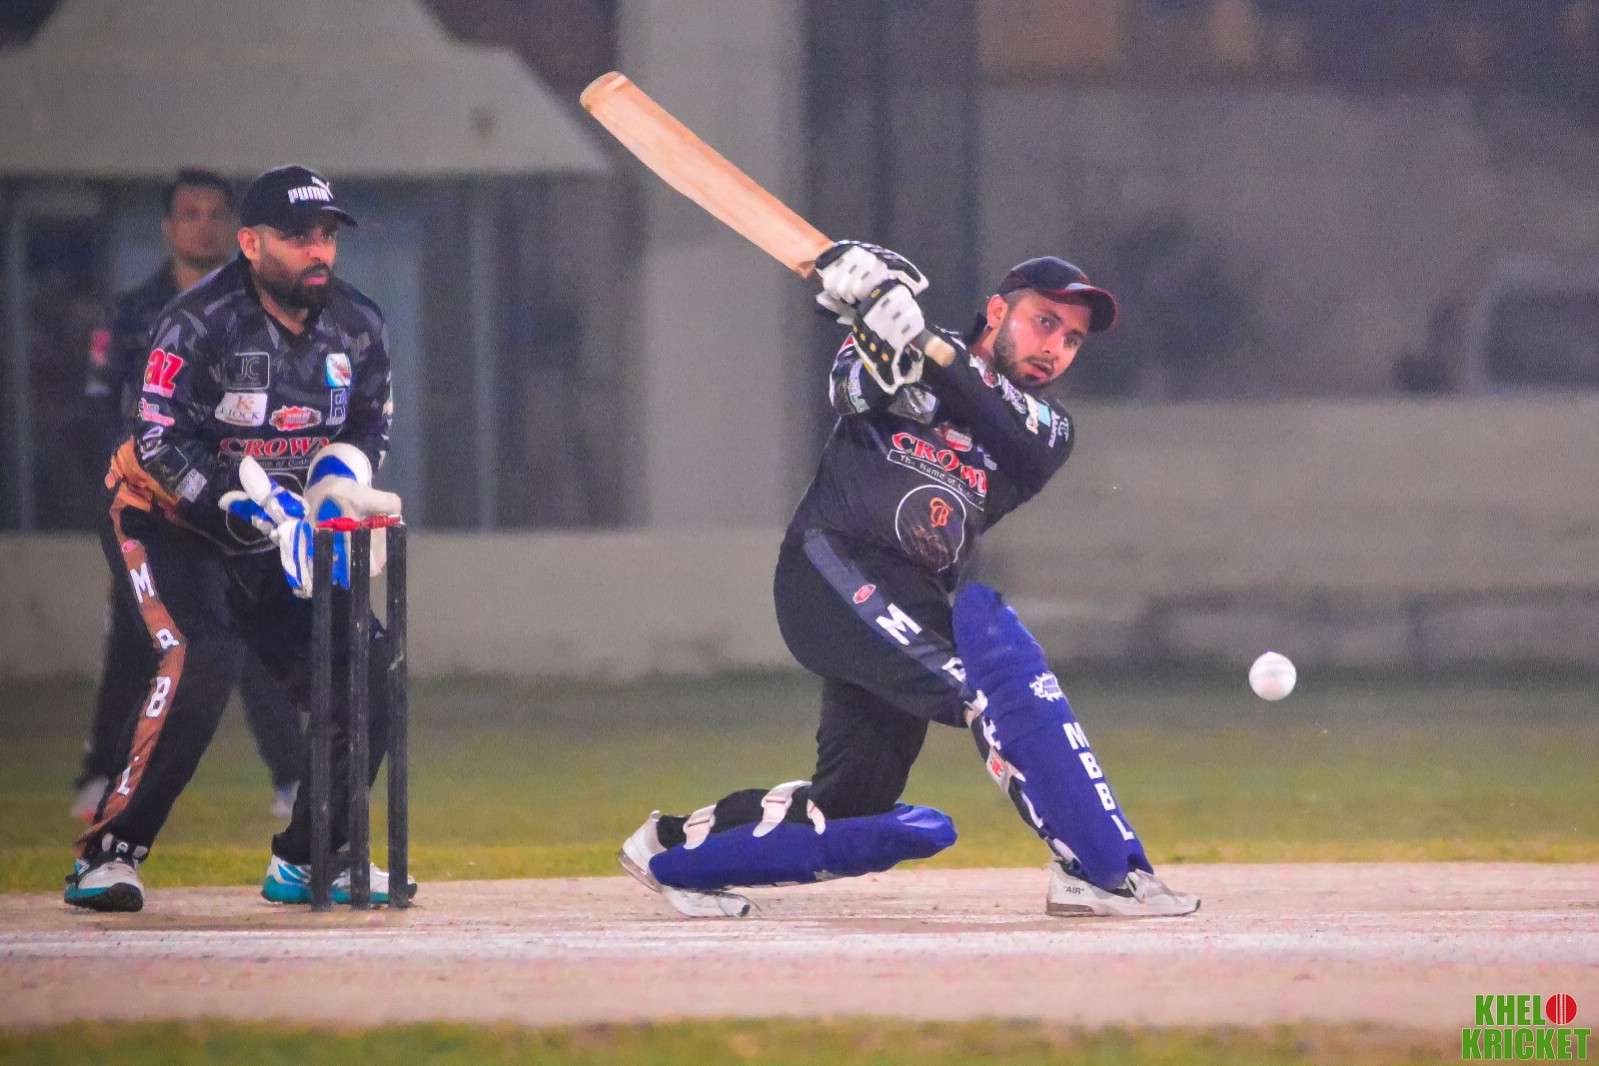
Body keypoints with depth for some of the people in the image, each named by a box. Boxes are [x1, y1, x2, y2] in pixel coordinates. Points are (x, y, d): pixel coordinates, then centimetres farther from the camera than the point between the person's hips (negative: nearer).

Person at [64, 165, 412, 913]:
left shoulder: (358, 327, -2)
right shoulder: (199, 324, -22)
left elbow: (366, 427, 10)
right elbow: (166, 447, -26)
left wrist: (339, 481, -13)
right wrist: (266, 508, -33)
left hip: (270, 541, 6)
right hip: (165, 521, -6)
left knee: (362, 672, -5)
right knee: (200, 661, -30)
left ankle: (307, 858, 10)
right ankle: (110, 853, -23)